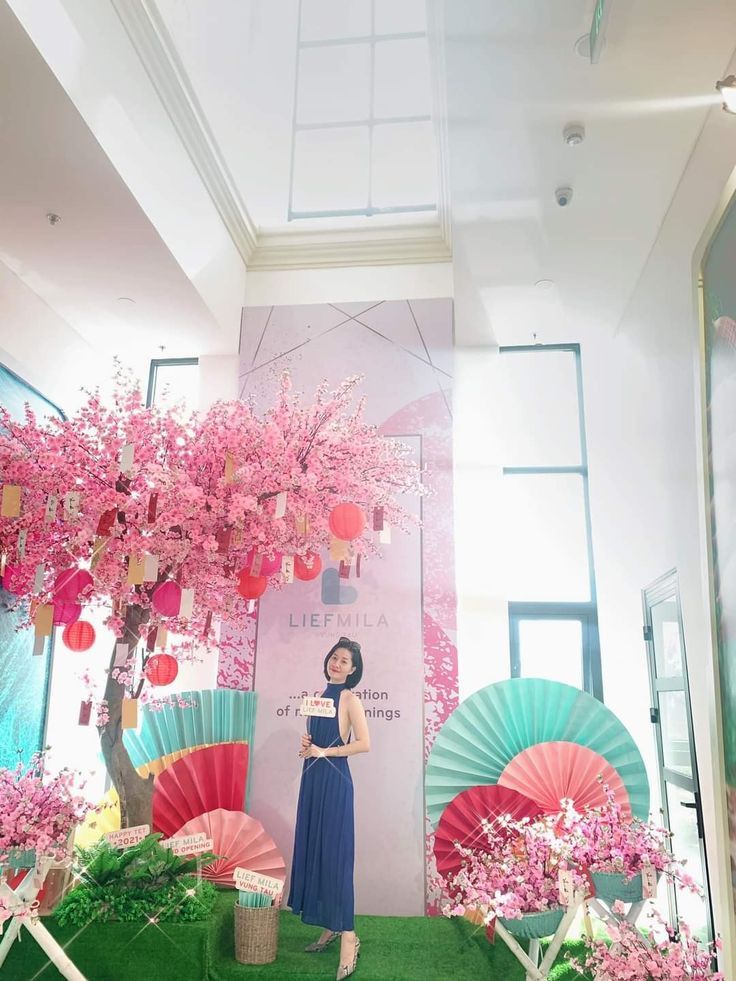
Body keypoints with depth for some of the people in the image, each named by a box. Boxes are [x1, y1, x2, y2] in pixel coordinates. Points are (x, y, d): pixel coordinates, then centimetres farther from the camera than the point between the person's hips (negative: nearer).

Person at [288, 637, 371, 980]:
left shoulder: (349, 699, -8)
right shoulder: (319, 696, 12)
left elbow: (364, 743, -15)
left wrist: (323, 752, -13)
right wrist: (305, 745, 0)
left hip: (334, 781, -7)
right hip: (313, 779, 7)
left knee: (334, 853, -6)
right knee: (313, 849, 10)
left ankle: (348, 938, 0)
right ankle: (330, 926, 22)